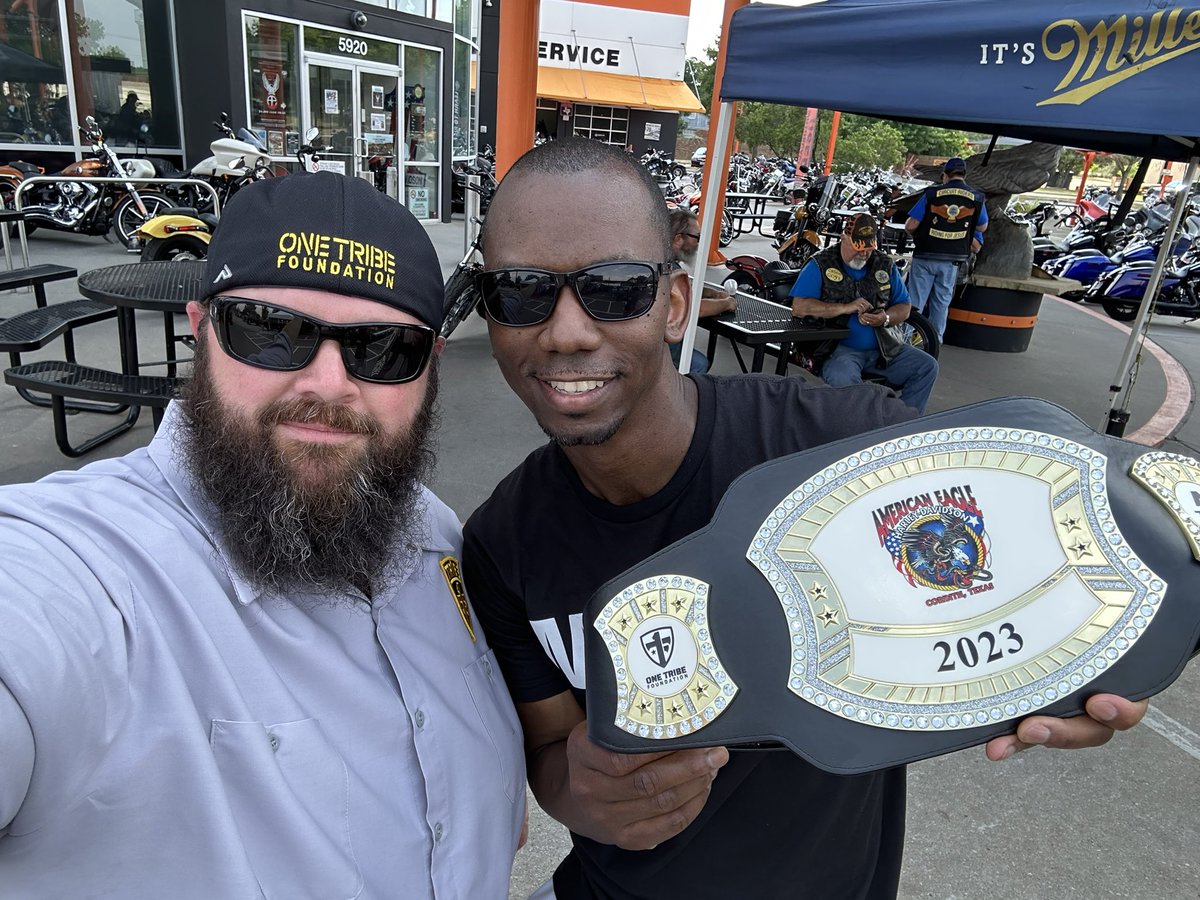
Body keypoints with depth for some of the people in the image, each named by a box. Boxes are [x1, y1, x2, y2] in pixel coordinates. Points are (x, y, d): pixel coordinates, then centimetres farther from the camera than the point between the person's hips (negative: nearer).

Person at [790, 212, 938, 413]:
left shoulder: (885, 264, 13)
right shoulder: (821, 264, -1)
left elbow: (904, 308, 15)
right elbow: (799, 307, -13)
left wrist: (886, 319, -10)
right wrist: (846, 308, -19)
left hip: (883, 348, 6)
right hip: (838, 347, -5)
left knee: (927, 366, -8)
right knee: (843, 377, -37)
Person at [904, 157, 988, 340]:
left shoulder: (932, 193, -8)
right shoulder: (976, 197, 0)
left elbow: (910, 225, -9)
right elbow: (982, 227, 14)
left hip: (924, 257, -2)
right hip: (951, 261, 2)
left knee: (916, 301, 4)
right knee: (942, 302, 13)